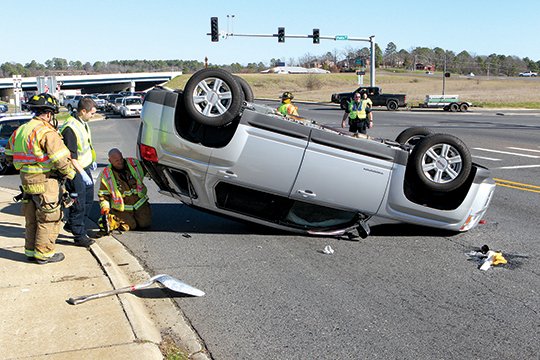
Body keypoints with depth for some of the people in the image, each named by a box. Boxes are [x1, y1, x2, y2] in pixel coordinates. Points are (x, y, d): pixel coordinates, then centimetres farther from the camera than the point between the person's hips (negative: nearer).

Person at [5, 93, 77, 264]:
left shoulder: (20, 130, 11)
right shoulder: (47, 132, -17)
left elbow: (10, 154, 18)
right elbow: (61, 158, -22)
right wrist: (70, 173, -6)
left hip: (26, 180, 9)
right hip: (45, 181, -9)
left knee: (32, 219, 19)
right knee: (49, 219, 3)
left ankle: (31, 250, 28)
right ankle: (44, 253, 10)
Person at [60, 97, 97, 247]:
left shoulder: (83, 123, 7)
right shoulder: (70, 128, -24)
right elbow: (71, 157, -25)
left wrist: (92, 161, 20)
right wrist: (82, 174, -25)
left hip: (85, 167, 10)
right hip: (75, 170, -10)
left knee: (88, 199, 18)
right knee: (78, 204, -2)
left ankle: (71, 225, 34)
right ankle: (79, 236, 8)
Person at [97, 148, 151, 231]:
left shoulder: (134, 163, -2)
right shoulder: (106, 174, -7)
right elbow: (103, 194, -2)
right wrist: (105, 206, -17)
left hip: (139, 203, 2)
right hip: (122, 208, -2)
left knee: (145, 223, -10)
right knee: (130, 225, -16)